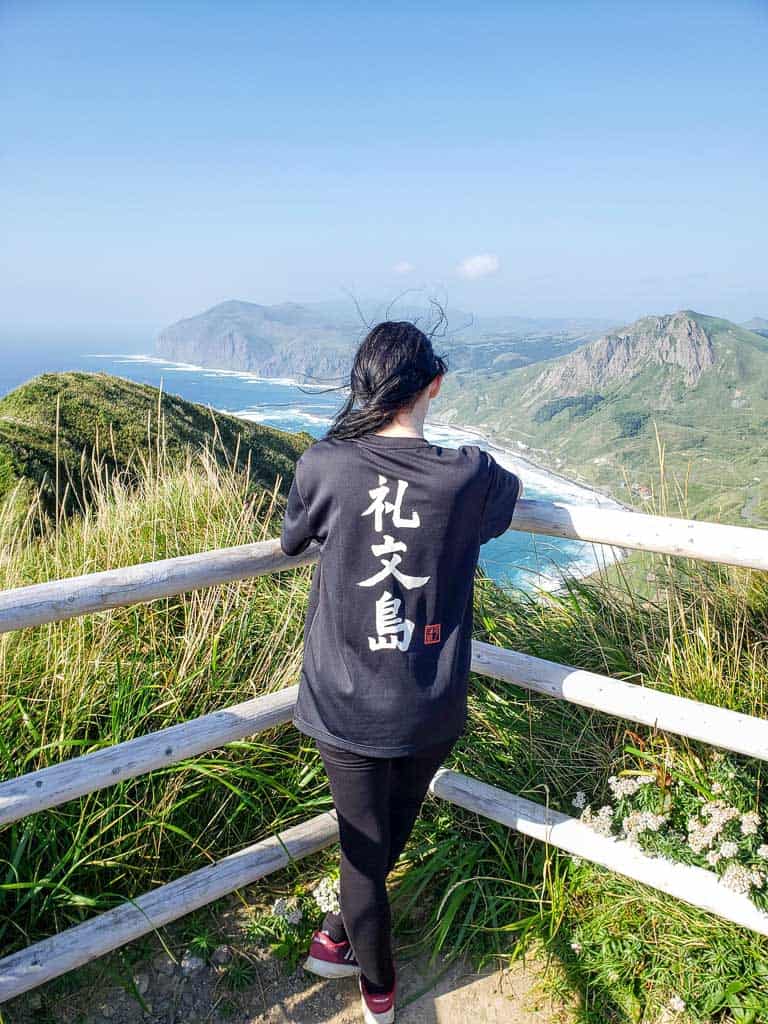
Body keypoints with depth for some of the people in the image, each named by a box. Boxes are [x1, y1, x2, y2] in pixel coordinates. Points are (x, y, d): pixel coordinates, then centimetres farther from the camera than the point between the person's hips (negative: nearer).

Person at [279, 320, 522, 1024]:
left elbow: (291, 542, 4)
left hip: (347, 708, -1)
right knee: (391, 837, 27)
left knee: (363, 847, 19)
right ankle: (345, 936, 50)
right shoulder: (470, 477, -14)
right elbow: (508, 497, 11)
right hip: (431, 712, 1)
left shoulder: (323, 465, -15)